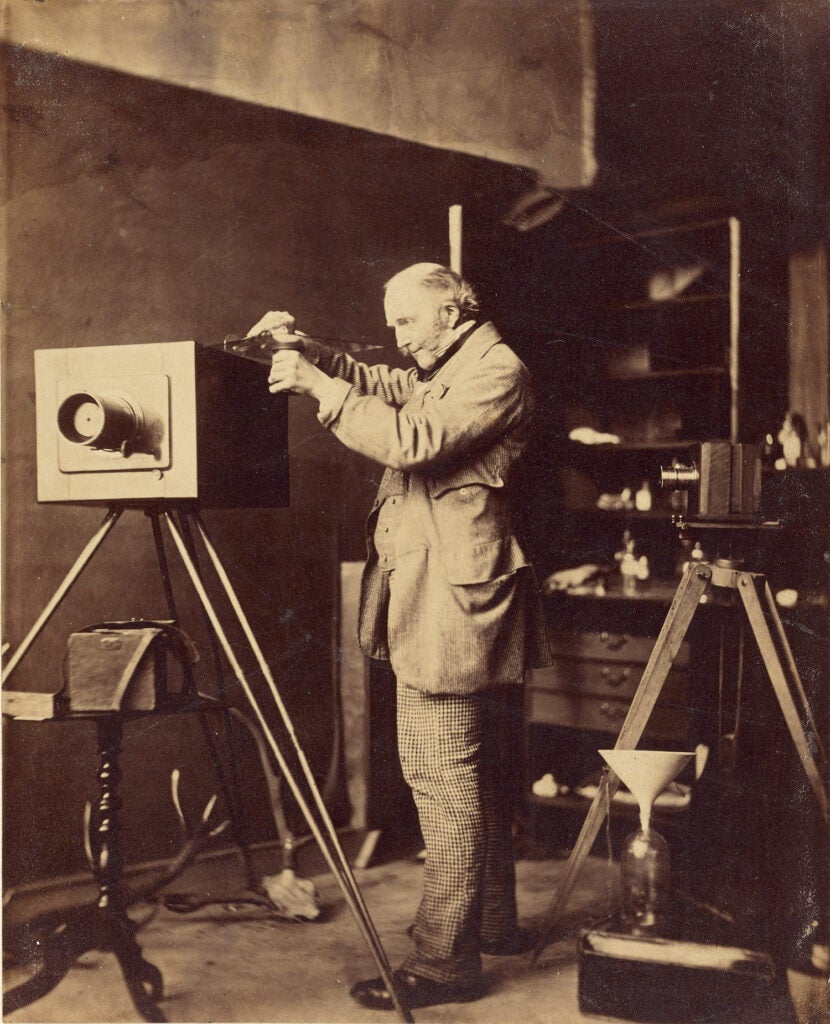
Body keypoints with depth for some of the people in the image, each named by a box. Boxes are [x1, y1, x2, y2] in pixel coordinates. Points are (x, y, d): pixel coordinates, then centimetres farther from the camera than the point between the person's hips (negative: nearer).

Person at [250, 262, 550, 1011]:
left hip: (453, 603, -10)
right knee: (477, 770, 16)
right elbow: (377, 386, 25)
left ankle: (446, 961, -2)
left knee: (445, 776, -9)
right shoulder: (436, 374, 20)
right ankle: (495, 922, 29)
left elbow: (414, 442, -21)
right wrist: (309, 350, 7)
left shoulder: (498, 371, -10)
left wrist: (319, 387, -17)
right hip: (430, 601, 10)